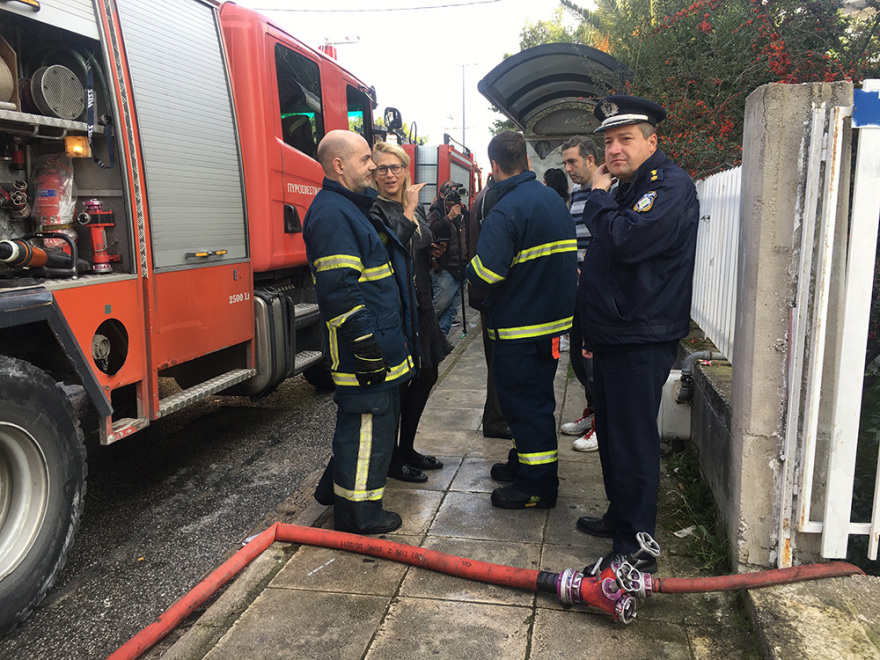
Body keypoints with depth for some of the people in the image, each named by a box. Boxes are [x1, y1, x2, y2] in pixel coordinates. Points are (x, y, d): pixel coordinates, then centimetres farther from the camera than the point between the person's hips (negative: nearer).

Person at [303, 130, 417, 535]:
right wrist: (365, 343, -24)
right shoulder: (331, 213, -17)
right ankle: (357, 513, 14)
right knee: (367, 425, -1)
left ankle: (336, 487, 37)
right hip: (364, 349, -11)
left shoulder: (351, 208, 18)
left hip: (379, 343, 11)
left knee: (362, 422, 21)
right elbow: (338, 287, -25)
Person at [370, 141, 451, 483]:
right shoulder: (375, 211, -11)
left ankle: (407, 449, 30)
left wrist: (434, 252, 5)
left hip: (421, 305, 9)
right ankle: (391, 458, 15)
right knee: (398, 382, -2)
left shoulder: (417, 210, 14)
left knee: (426, 376, 15)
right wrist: (408, 213, -27)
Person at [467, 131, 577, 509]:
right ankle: (524, 462, 36)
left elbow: (483, 274, -27)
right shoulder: (555, 200, 8)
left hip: (518, 328, -9)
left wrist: (471, 269, -6)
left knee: (524, 403, 1)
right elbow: (569, 258, 16)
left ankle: (538, 486, 10)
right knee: (535, 397, 20)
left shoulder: (505, 212, -19)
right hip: (554, 318, 9)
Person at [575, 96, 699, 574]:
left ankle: (636, 549, 8)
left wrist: (599, 196, -12)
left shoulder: (671, 185, -12)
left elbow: (625, 241, -29)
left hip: (641, 342, -10)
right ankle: (619, 518, 35)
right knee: (612, 433, 19)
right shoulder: (625, 188, 17)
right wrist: (593, 328, 16)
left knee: (633, 442, -4)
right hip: (614, 337, 10)